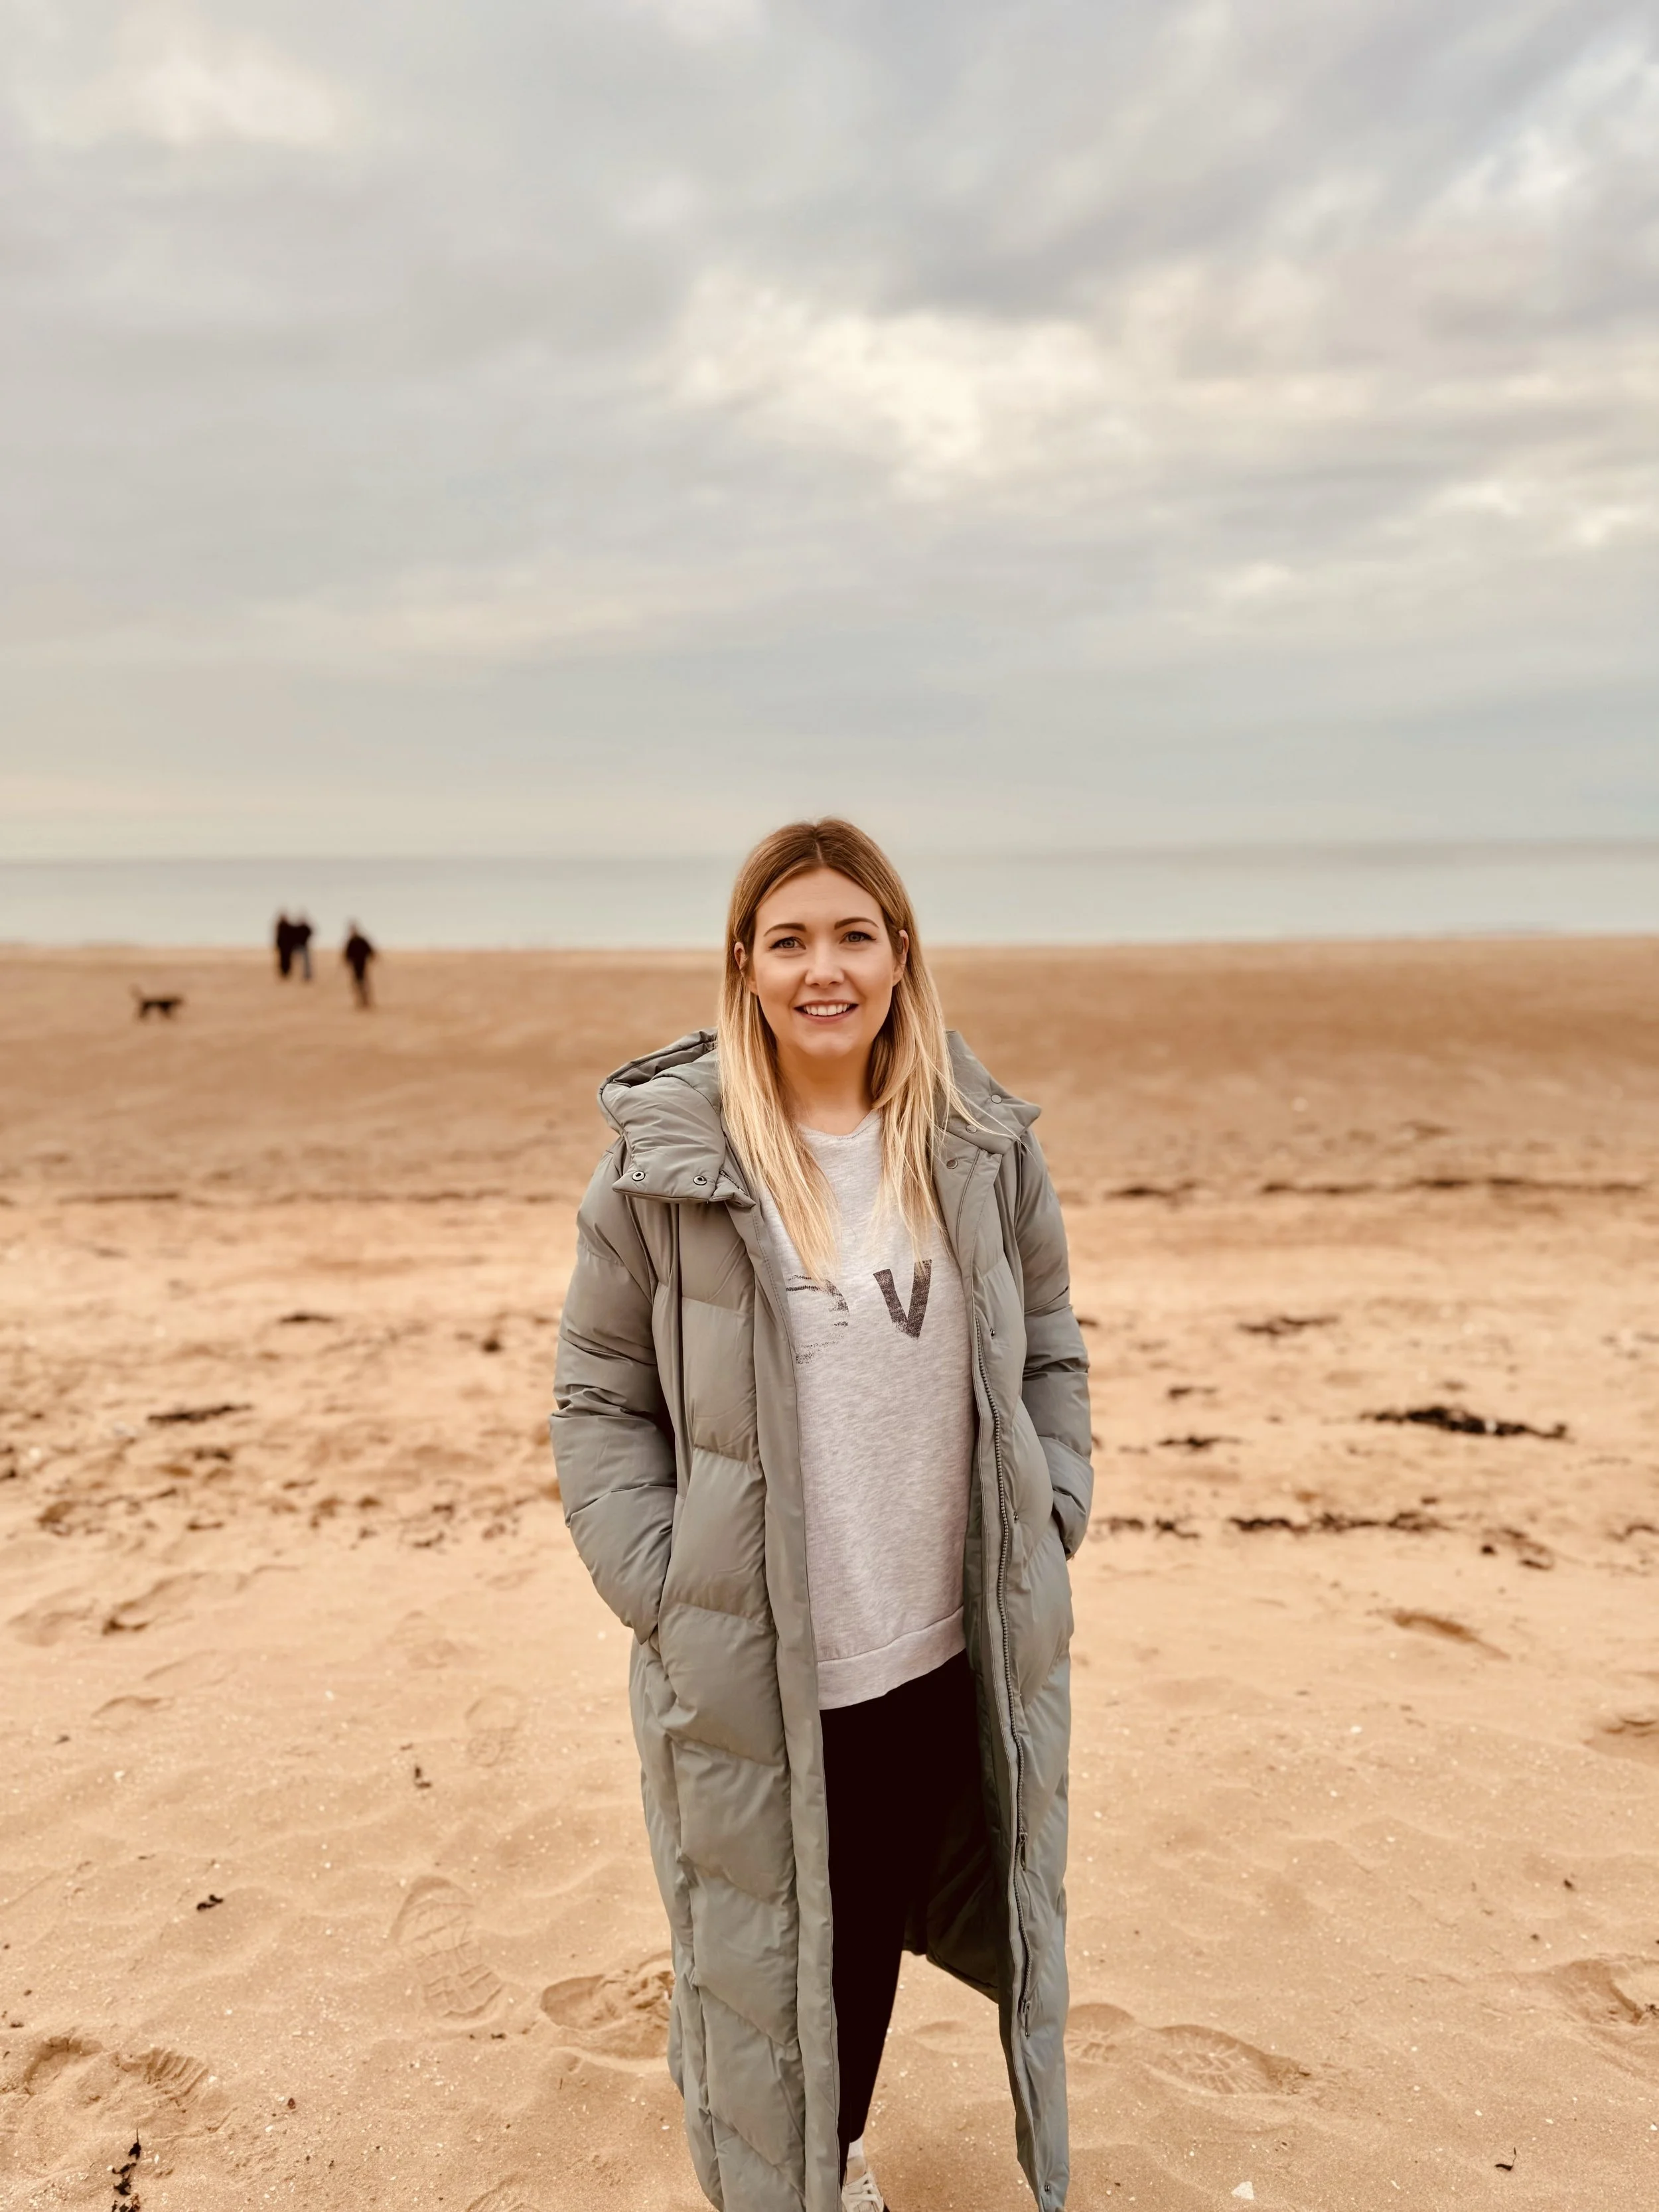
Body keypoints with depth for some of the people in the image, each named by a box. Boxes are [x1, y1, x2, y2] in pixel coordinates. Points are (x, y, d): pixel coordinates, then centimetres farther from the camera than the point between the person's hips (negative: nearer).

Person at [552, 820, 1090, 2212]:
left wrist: (1050, 1527, 2)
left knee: (874, 1929, 21)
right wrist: (659, 1590, -9)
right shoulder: (665, 1164, -10)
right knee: (767, 1960, 14)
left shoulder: (983, 1149, -1)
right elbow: (600, 1395, -3)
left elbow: (1049, 1352, 9)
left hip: (960, 1653, 3)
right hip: (754, 1670, -2)